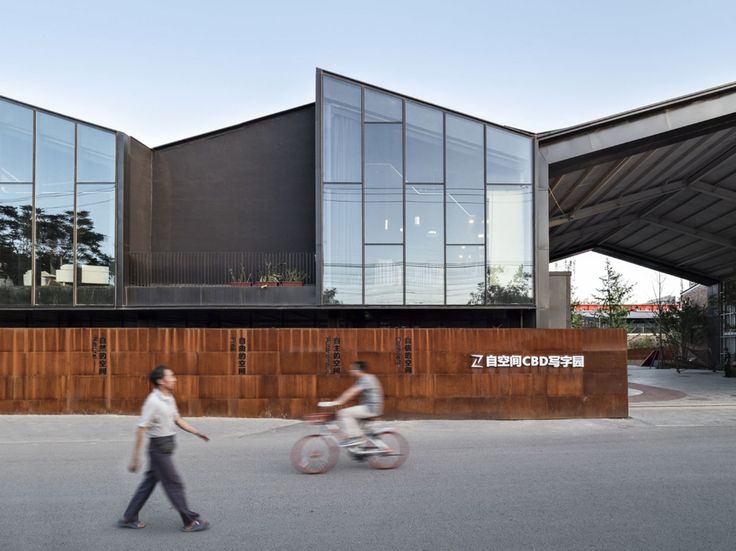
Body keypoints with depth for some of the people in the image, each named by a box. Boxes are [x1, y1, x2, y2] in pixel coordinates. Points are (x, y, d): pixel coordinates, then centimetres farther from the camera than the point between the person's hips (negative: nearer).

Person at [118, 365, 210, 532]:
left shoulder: (169, 398, 7)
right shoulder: (153, 402, -20)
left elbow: (177, 420, 19)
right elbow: (141, 429, -19)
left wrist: (197, 432, 13)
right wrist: (135, 458, -19)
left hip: (166, 446, 9)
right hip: (159, 447, -9)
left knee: (149, 482, 15)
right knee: (174, 484, -1)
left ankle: (129, 518, 25)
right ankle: (190, 522, 8)